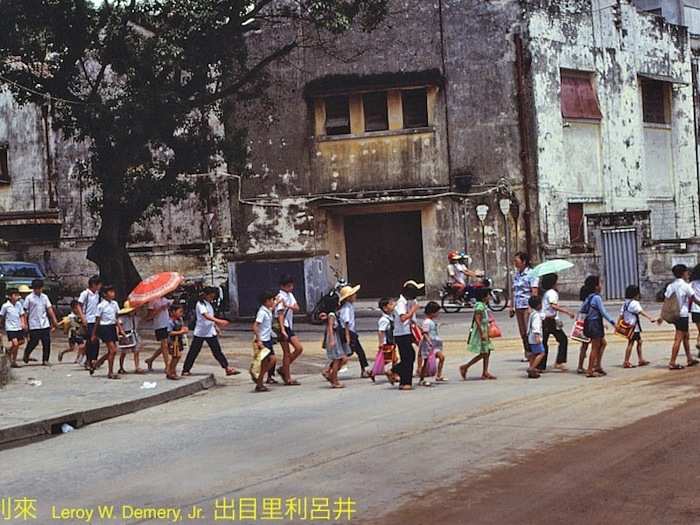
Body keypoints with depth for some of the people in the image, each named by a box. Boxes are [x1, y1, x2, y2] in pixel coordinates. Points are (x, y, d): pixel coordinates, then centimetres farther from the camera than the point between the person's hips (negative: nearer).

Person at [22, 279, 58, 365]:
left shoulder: (44, 297, 9)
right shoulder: (29, 298, -3)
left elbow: (49, 309, 10)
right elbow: (25, 311, -2)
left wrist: (54, 320, 4)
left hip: (45, 324, 4)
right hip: (34, 325, -4)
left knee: (47, 342, -2)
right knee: (33, 342, -2)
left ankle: (45, 360, 6)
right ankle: (26, 353, 26)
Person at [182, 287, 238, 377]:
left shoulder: (209, 304, 12)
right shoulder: (200, 304, -14)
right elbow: (206, 316, -29)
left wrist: (216, 326, 14)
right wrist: (219, 321, -38)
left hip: (211, 332, 7)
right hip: (200, 332, -7)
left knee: (217, 351, 4)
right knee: (193, 352, 2)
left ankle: (227, 368, 2)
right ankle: (185, 370, 12)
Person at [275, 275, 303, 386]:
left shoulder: (290, 295, 12)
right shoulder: (281, 297, -14)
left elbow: (297, 309, 1)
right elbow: (280, 314, -21)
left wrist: (289, 306, -20)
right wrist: (282, 330, -29)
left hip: (289, 327, 9)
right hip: (283, 327, -9)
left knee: (299, 348, 5)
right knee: (287, 353, -4)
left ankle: (284, 369, 15)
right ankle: (288, 379, 2)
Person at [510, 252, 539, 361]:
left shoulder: (531, 274, -8)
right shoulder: (516, 274, 14)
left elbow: (534, 292, -13)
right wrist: (512, 306, 16)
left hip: (527, 306, -7)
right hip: (518, 306, 7)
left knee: (528, 331, -8)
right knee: (522, 332, 9)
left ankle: (531, 353, -2)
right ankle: (527, 354, 16)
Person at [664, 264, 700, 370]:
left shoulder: (671, 286, 6)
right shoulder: (685, 286, -12)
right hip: (683, 314, -8)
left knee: (686, 336, 20)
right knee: (678, 339, -7)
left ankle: (689, 359, 28)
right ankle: (672, 363, -10)